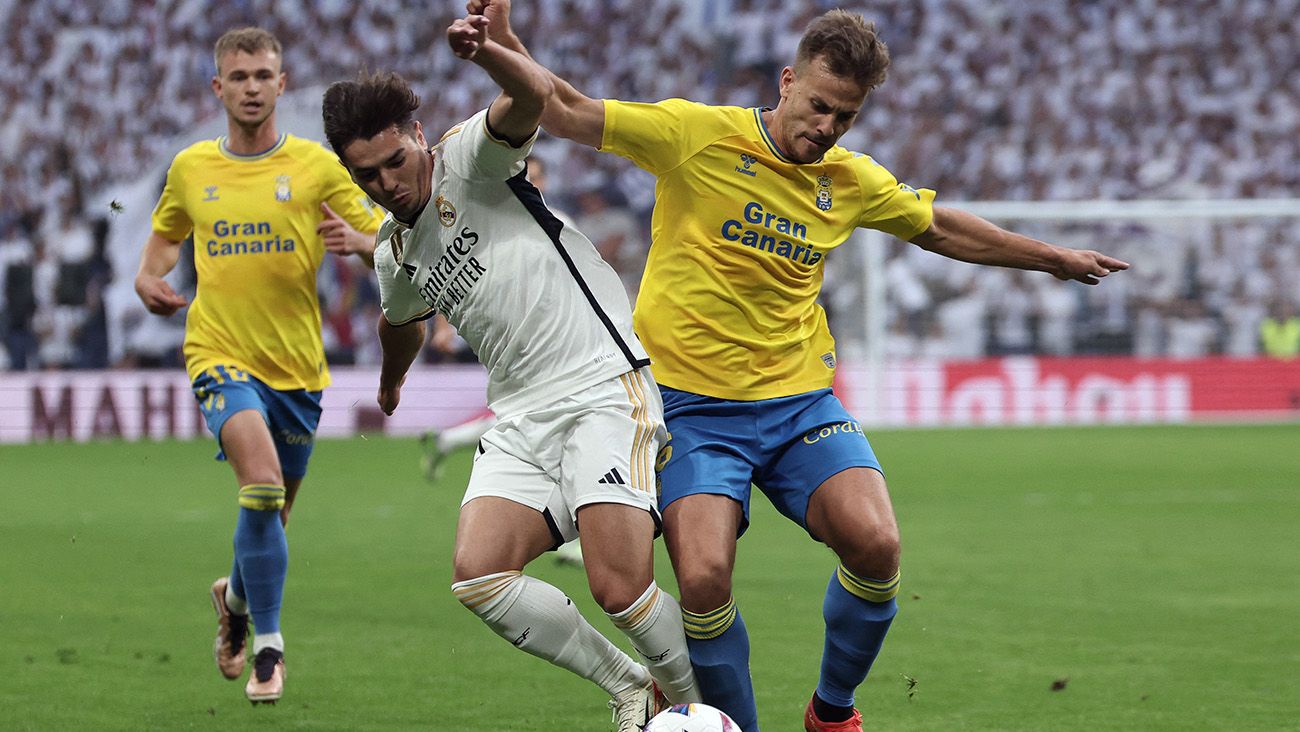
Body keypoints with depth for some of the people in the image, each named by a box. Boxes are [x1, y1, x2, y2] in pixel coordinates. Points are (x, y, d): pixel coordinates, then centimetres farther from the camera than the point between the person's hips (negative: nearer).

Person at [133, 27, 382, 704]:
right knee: (261, 481, -25)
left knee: (270, 513, 12)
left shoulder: (316, 165, -1)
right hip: (221, 354, -1)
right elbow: (166, 233, 25)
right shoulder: (189, 168, 5)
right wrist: (149, 277, 3)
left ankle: (236, 598, 46)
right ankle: (267, 646, -15)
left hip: (297, 365, 1)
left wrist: (356, 240, -23)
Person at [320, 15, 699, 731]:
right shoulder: (393, 256, 19)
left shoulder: (468, 158, -2)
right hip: (520, 418, 7)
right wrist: (391, 382, 60)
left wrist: (484, 51, -44)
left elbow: (533, 96, -24)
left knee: (618, 586, -20)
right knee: (476, 574, -15)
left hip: (605, 384, -7)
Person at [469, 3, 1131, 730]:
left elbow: (941, 229, 25)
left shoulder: (854, 181, 7)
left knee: (876, 546, -19)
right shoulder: (699, 135, -7)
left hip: (800, 398, 4)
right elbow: (568, 113, -4)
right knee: (705, 581, -23)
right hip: (693, 403, -3)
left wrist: (1052, 257, 31)